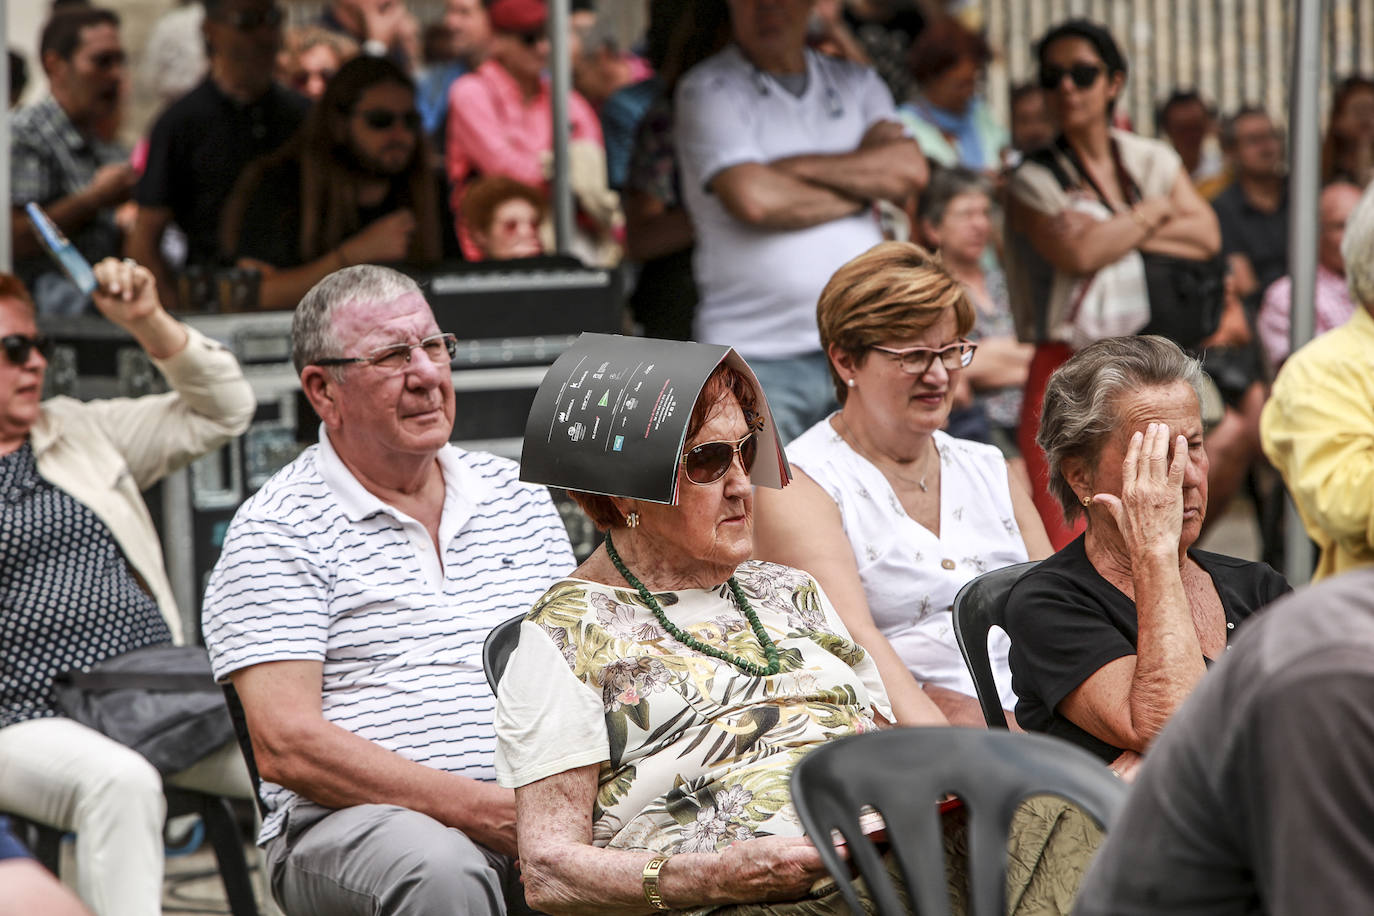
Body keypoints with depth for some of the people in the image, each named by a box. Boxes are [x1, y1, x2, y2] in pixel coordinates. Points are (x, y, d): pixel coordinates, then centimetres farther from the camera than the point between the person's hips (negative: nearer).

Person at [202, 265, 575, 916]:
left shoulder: (518, 496, 18)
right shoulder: (276, 532, 0)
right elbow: (286, 747, -10)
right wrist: (484, 811, -18)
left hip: (535, 807, 4)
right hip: (347, 822, -4)